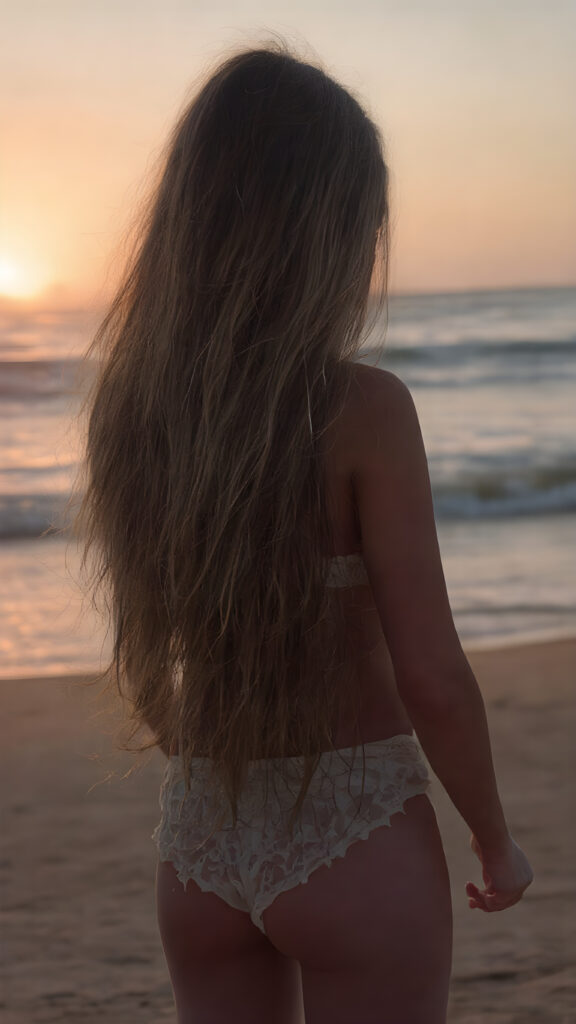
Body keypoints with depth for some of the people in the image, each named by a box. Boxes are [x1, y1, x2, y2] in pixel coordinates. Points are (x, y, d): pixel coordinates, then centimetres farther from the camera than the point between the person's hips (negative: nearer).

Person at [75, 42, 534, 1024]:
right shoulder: (363, 409, -17)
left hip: (196, 832, 5)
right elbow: (432, 679, -13)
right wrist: (495, 839, -2)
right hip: (352, 833, -5)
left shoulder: (130, 401, -2)